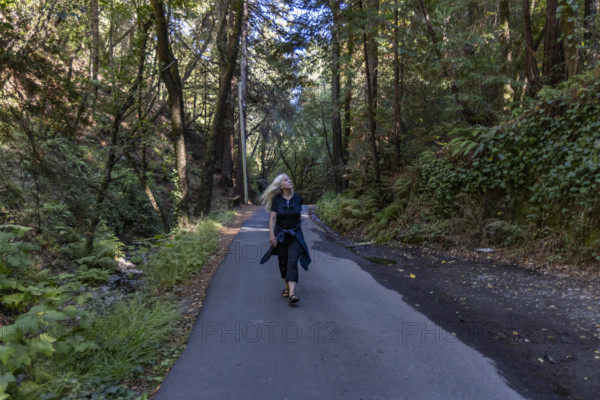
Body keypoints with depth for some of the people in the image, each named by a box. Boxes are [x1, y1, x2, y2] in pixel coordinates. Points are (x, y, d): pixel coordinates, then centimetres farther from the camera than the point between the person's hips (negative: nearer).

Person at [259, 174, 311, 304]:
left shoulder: (298, 198, -4)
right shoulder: (276, 200, -8)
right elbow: (272, 219, -9)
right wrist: (271, 235, -16)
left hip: (295, 235, 0)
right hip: (280, 235, 0)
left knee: (292, 263, -12)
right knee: (283, 263, 9)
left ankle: (292, 293, -20)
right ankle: (287, 287, 29)